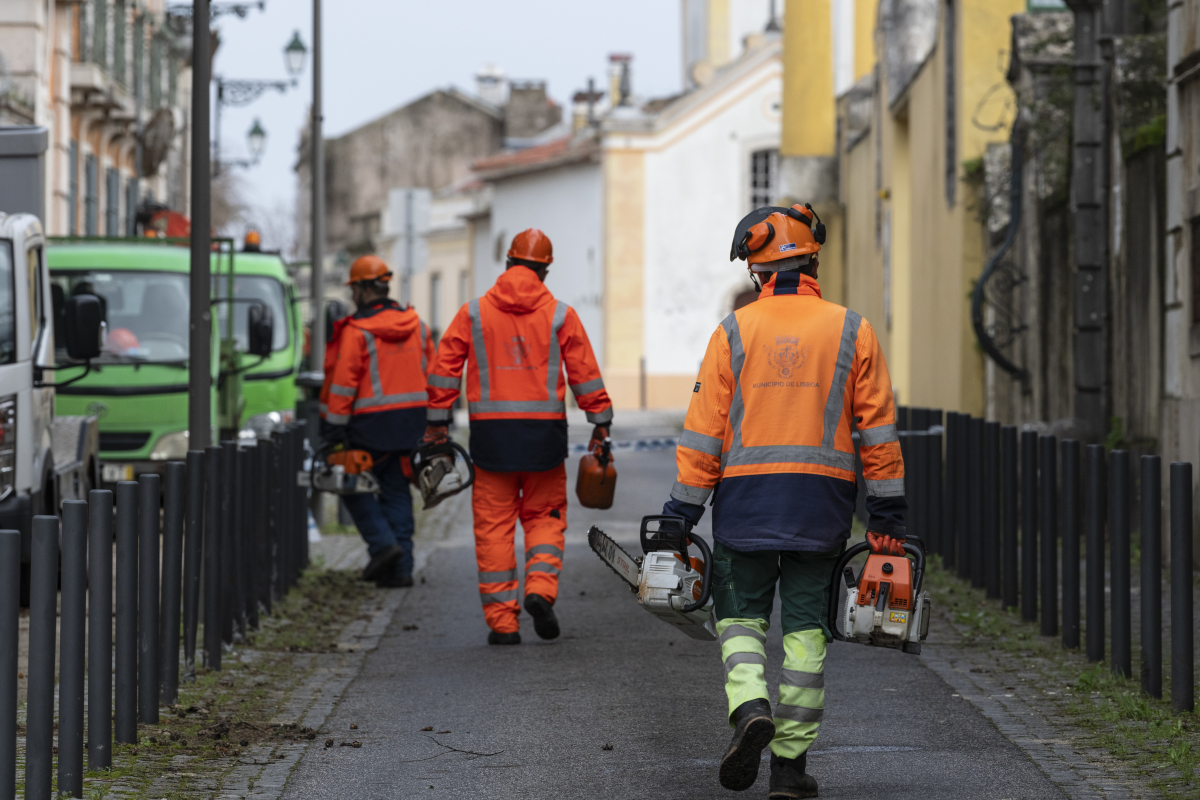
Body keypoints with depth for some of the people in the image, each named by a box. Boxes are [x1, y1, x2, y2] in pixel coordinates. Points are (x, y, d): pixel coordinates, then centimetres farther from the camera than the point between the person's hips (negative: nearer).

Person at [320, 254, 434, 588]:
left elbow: (343, 384, -12)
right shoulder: (415, 325, 9)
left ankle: (382, 543, -6)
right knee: (396, 490, 11)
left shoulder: (356, 332, -11)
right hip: (412, 422, 6)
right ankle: (400, 566, 8)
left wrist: (334, 427, -7)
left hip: (372, 424, -6)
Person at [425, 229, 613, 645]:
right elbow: (585, 374, 2)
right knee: (544, 516, 14)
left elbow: (445, 369, 4)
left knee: (494, 524, 5)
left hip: (491, 431, 0)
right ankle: (541, 587, -10)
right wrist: (601, 423, 10)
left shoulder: (473, 313, 4)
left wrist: (437, 423, 11)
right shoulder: (560, 315, 1)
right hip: (544, 431, 0)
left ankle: (502, 620, 3)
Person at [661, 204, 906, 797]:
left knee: (741, 615, 13)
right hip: (821, 502, 1)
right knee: (805, 626, 7)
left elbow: (703, 431, -2)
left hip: (746, 499, -1)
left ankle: (750, 708, -14)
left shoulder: (734, 331, -1)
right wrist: (887, 515, 7)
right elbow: (879, 430, 2)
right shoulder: (852, 331, 2)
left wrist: (681, 512, 3)